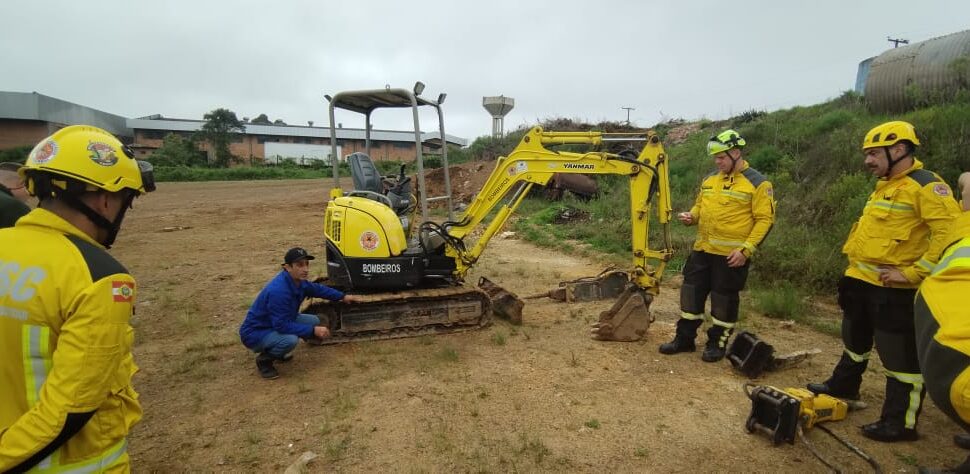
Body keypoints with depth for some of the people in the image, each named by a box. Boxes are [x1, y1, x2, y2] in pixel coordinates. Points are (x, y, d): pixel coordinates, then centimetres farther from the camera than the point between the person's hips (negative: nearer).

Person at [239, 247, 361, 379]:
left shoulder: (297, 280, -7)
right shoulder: (278, 291, -34)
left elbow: (316, 288, 14)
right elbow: (282, 325, -31)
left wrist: (342, 296, 14)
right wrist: (313, 331, -27)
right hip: (255, 333, -9)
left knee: (314, 321, 6)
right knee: (290, 340, -34)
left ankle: (276, 351, 18)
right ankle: (264, 359, -2)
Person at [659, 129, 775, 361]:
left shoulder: (757, 183, -7)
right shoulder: (710, 180, 11)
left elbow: (765, 220, -10)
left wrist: (746, 249, -17)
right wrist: (691, 216, -1)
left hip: (731, 255, -6)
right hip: (702, 249, 6)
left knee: (724, 299, 5)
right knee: (692, 291, 9)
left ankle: (717, 343, 21)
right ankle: (684, 338, 22)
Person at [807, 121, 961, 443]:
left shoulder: (925, 186, -14)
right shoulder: (885, 186, 15)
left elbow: (951, 232, -23)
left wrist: (913, 272, -23)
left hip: (894, 289, -10)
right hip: (862, 281, 10)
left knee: (901, 356, 1)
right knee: (855, 340, 24)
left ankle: (900, 423, 12)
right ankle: (843, 385, 43)